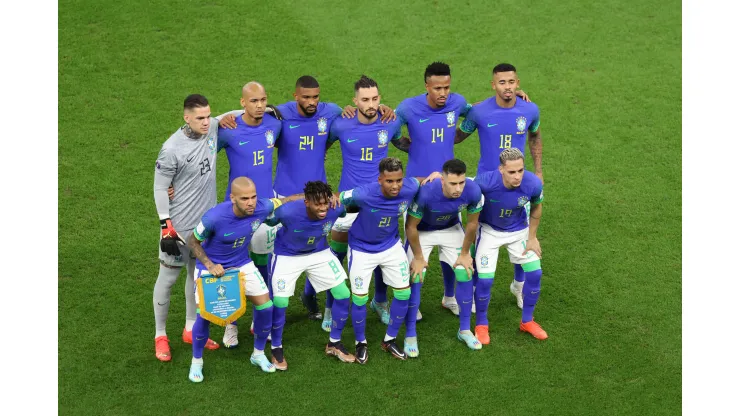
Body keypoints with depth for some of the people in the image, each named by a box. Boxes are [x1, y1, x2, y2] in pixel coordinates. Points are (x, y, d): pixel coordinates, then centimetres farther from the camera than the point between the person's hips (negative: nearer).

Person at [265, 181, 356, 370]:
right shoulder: (287, 211, -37)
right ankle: (276, 348, 13)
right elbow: (269, 221, -15)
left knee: (343, 294, -3)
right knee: (280, 302, -14)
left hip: (320, 253, 3)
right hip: (287, 256, -3)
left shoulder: (336, 208, -28)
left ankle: (334, 343, 21)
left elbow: (352, 206, -2)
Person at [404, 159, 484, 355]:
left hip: (451, 229, 3)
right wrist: (418, 257, -13)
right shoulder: (426, 193, -41)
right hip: (421, 231, -3)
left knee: (466, 275, 0)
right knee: (414, 280, -9)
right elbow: (411, 227, -24)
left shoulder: (473, 191, -32)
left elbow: (472, 223, -11)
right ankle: (410, 335, 5)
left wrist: (465, 253, -1)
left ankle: (465, 330, 18)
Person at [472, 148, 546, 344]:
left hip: (519, 230, 3)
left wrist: (532, 238, -1)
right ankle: (481, 324, 18)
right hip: (490, 231, -2)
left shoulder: (533, 184, -30)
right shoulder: (485, 181, -38)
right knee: (485, 279, -9)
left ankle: (527, 321, 25)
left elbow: (536, 208, -6)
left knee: (534, 273, 1)